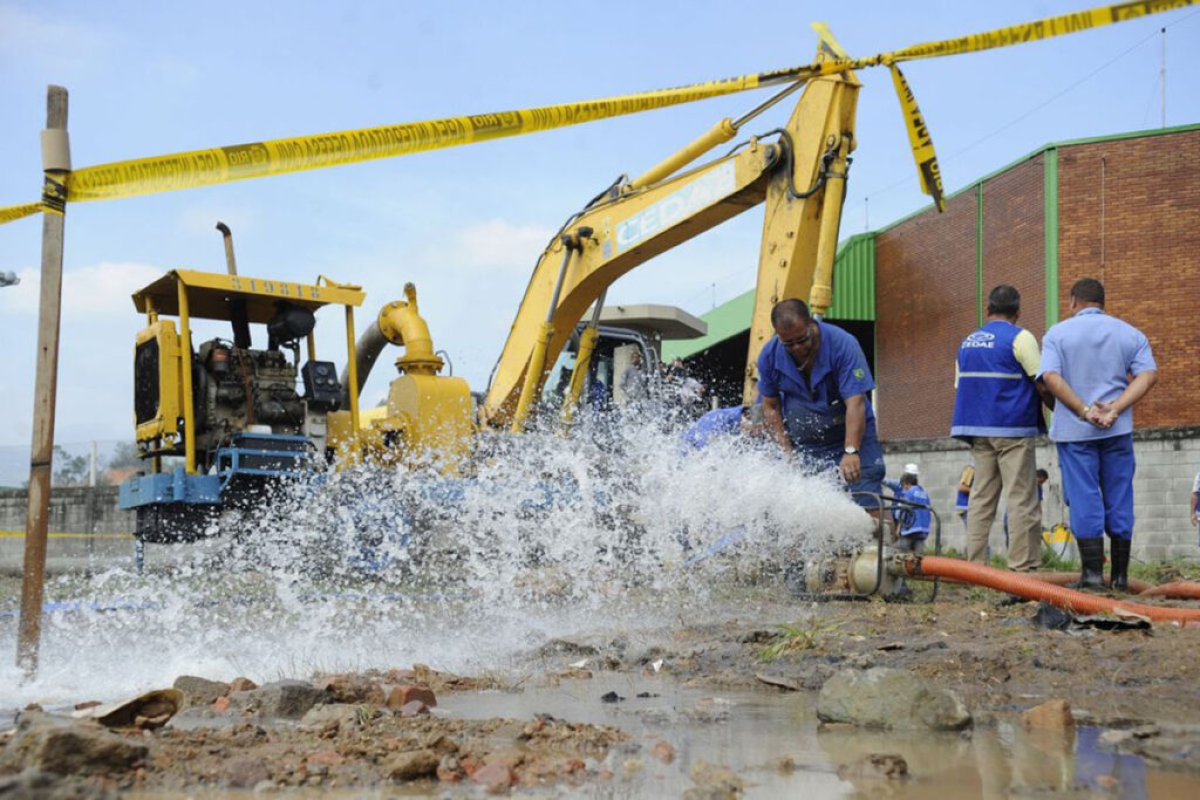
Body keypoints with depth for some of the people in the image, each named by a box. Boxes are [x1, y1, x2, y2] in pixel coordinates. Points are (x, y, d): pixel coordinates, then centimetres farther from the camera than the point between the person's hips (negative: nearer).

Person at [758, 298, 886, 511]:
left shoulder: (843, 344, -20)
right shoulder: (769, 355, -8)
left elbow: (855, 404, -25)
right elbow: (771, 407, 3)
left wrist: (851, 452, -36)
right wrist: (788, 454, -6)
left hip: (852, 438, -2)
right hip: (802, 447, 2)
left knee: (869, 509, -13)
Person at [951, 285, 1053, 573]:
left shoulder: (967, 342, 14)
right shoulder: (1020, 338, -6)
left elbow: (959, 387, 17)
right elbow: (1043, 383, -8)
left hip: (976, 427, 6)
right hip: (1013, 429, -6)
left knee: (981, 498, 8)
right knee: (1022, 500, -3)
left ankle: (974, 564, 7)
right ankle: (1023, 566, -5)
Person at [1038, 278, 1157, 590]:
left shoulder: (1058, 333, 2)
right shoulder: (1129, 333, 9)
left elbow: (1050, 376, -13)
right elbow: (1148, 375, -5)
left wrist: (1084, 410, -15)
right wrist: (1115, 409, -13)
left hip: (1074, 428, -2)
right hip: (1117, 429, 2)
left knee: (1084, 500, -1)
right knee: (1119, 499, 8)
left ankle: (1093, 572, -5)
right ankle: (1120, 574, 10)